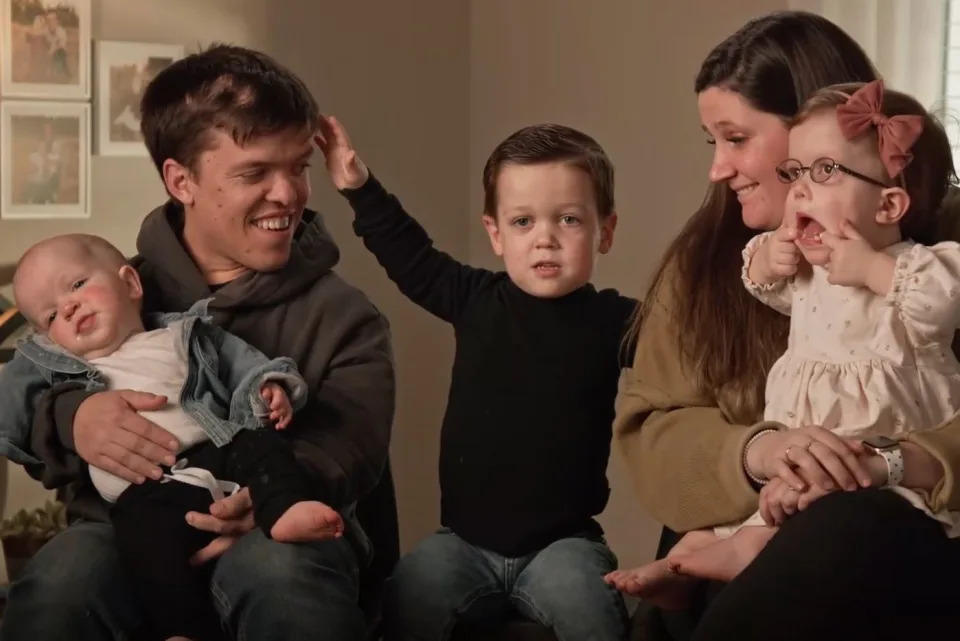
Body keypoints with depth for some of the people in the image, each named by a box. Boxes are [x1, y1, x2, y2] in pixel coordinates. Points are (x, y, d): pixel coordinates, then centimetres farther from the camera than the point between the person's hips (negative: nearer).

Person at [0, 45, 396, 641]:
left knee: (279, 568, -38)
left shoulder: (342, 316, 8)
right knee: (62, 579, -33)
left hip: (283, 535, -1)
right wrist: (71, 418, -18)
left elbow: (352, 441, -5)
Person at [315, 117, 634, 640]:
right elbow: (410, 258, 14)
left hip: (562, 542, -2)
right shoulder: (478, 300, 2)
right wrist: (361, 188, 10)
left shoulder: (616, 321, -4)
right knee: (411, 592, -23)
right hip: (466, 540, 2)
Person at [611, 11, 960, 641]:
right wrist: (753, 450, -17)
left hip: (906, 540, -1)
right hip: (737, 546, 1)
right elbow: (646, 431, 4)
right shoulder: (704, 260, 11)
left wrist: (892, 464, -24)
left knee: (856, 524, -37)